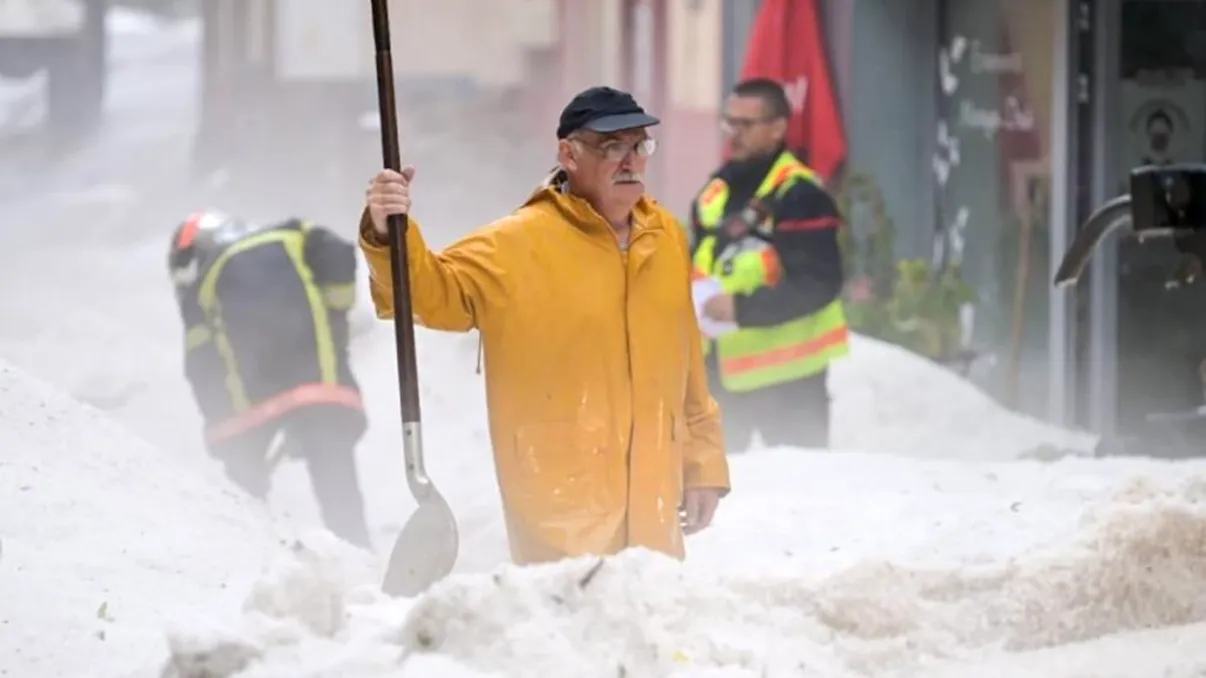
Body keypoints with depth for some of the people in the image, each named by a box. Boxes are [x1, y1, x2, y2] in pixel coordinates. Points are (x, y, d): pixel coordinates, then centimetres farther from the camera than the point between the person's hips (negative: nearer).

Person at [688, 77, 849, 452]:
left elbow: (819, 285, -20)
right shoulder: (715, 191, 13)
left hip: (785, 368, -8)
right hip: (722, 366, 8)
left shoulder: (800, 195, -13)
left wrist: (743, 308, -25)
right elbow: (696, 264, 24)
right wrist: (692, 299, 2)